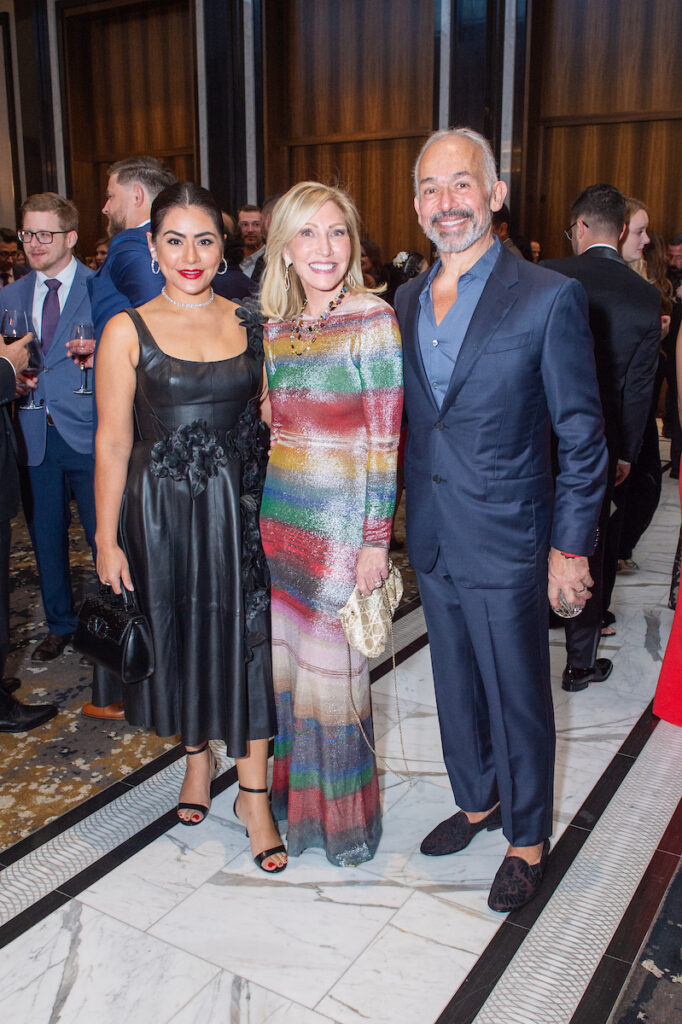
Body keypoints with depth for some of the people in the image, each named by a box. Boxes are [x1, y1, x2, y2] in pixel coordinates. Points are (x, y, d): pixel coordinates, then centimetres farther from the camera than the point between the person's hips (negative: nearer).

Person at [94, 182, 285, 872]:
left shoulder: (251, 325, 3)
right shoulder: (127, 332, -4)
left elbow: (270, 420, 8)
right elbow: (112, 442, -4)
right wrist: (107, 540, -6)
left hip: (240, 506, 1)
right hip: (163, 509, -1)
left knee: (244, 639, 3)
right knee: (179, 637, 14)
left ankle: (254, 794, 18)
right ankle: (197, 756, 40)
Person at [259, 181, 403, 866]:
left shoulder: (372, 320, -11)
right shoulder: (273, 328, 7)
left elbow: (385, 440, -12)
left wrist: (376, 539, -14)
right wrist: (253, 513, 12)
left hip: (340, 521, -6)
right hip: (276, 516, 6)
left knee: (331, 667, 5)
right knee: (280, 659, 15)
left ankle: (344, 814, 29)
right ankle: (294, 792, 39)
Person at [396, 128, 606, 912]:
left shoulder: (549, 298, -11)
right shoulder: (404, 302, 6)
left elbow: (581, 435, -9)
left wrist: (571, 546, -11)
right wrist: (395, 521, 10)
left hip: (507, 543, -5)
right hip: (432, 541, 6)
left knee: (517, 695, 9)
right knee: (455, 686, 20)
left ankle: (528, 839, 31)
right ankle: (477, 800, 43)